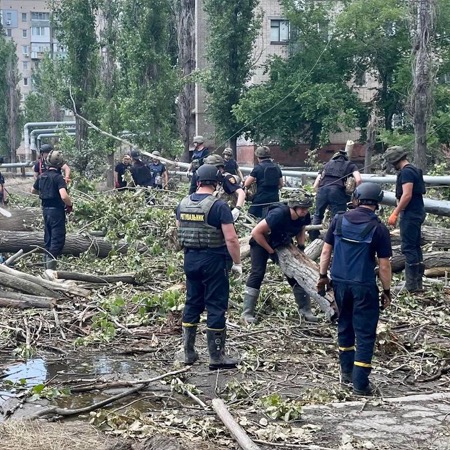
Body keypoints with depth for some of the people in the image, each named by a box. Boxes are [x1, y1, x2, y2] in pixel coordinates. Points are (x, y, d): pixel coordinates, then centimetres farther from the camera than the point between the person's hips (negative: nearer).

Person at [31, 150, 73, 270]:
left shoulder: (42, 176, 6)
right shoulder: (58, 177, -17)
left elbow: (33, 190, 22)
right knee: (58, 238, -4)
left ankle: (47, 264, 25)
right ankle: (51, 262, -12)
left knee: (48, 237, 17)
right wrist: (70, 205, -13)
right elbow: (64, 196, -30)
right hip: (56, 210, -8)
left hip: (46, 209, 8)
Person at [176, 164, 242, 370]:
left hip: (190, 259, 6)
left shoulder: (183, 203, 4)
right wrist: (237, 263, -6)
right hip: (213, 260, -6)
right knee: (216, 306, 1)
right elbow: (231, 239, -17)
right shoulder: (219, 206, -14)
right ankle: (216, 357, 6)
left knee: (192, 304, 15)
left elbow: (179, 230, 15)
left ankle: (189, 353, 21)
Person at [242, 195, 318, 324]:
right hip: (261, 241, -6)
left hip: (283, 243, 6)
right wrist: (271, 251, -26)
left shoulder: (305, 217, -17)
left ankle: (305, 310, 9)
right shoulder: (279, 214, -37)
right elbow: (256, 232, -33)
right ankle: (247, 312, -11)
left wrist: (301, 245, -9)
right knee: (258, 273, -16)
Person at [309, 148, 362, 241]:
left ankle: (313, 239, 25)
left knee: (318, 215, 21)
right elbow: (358, 180, 5)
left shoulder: (328, 164, 34)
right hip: (337, 190, -3)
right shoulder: (350, 165, 26)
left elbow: (315, 186, 27)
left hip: (322, 189, 3)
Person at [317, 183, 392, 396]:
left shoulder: (339, 220, -1)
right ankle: (360, 383, 5)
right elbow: (384, 266, -8)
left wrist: (323, 276, 15)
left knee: (345, 326, 21)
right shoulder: (379, 229, -11)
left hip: (340, 282, 4)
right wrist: (386, 291, 3)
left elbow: (326, 251, 4)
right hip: (364, 286, -4)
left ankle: (346, 372, 31)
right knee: (365, 334, 4)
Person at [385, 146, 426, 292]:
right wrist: (398, 212, 22)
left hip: (410, 214, -10)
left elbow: (407, 195, -23)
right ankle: (417, 282, 21)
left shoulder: (406, 172, -15)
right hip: (417, 212, 10)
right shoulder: (414, 170, 16)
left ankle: (411, 285, -7)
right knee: (415, 247, 14)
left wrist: (395, 213, -21)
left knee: (408, 248, -8)